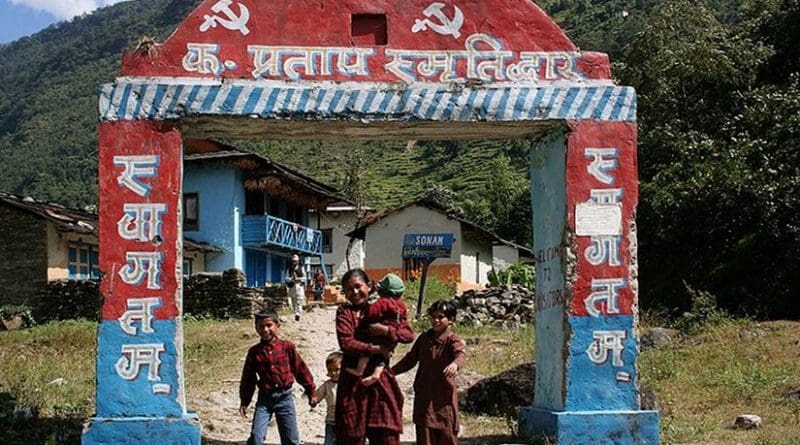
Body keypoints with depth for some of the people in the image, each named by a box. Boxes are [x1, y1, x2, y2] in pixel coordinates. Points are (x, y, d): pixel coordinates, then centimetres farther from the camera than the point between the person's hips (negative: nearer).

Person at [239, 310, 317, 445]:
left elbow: (301, 369, 3)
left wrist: (311, 392, 6)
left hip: (284, 397, 0)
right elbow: (248, 378, 9)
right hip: (264, 398, 0)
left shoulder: (287, 347, -2)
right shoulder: (254, 352, 2)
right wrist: (244, 402, 10)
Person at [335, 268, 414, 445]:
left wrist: (385, 330, -14)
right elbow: (346, 343, -12)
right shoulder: (344, 312, 3)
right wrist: (375, 348, -14)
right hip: (353, 381, -2)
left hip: (381, 378, 2)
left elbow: (409, 334, 2)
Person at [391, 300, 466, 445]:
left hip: (444, 392, -4)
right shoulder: (424, 338, 8)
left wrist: (455, 364, -50)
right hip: (424, 393, 4)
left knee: (446, 433, 2)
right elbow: (410, 359, 16)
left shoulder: (452, 340, -7)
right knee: (425, 433, 2)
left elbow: (461, 354, -28)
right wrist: (391, 371, 9)